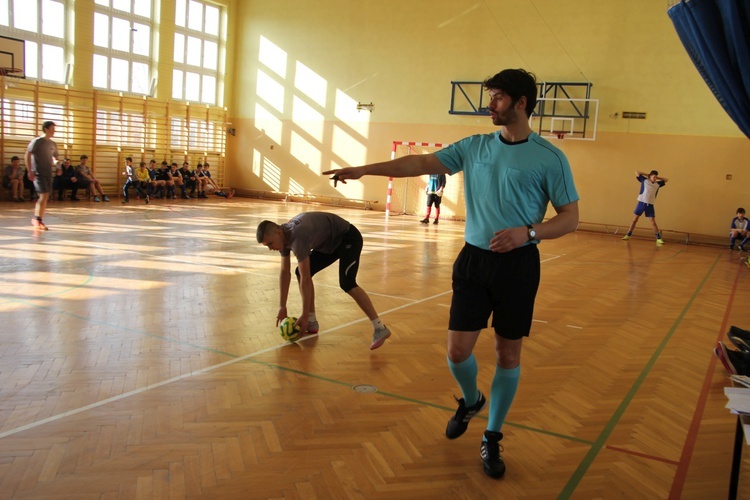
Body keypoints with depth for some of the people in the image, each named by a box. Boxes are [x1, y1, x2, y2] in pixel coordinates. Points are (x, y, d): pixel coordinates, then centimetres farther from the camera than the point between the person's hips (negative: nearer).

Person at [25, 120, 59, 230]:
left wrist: (55, 163, -1)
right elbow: (27, 155, -10)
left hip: (48, 173, 7)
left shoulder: (52, 144, 13)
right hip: (38, 173, -7)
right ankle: (37, 219, -7)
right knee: (43, 195, -14)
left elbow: (54, 157, 24)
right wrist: (30, 171, -17)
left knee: (45, 197, 6)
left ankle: (36, 219, 16)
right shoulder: (37, 141, -6)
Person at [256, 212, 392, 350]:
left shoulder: (297, 237, -34)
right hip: (329, 243, 10)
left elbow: (306, 279, -33)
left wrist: (304, 316, -28)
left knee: (346, 283, -25)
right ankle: (312, 323, 9)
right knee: (301, 273, 2)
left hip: (348, 238, -9)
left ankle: (379, 328, -21)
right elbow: (285, 272, 3)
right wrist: (282, 307, 3)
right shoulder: (282, 236, -7)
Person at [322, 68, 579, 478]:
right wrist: (365, 170, -2)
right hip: (473, 260, 3)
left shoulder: (549, 158, -5)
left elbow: (570, 218, -4)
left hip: (517, 265, -2)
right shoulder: (474, 146, 6)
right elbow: (421, 163, 4)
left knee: (507, 355, 7)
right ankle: (470, 401, 37)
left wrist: (527, 232, -21)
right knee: (457, 349, 2)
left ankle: (491, 439, 27)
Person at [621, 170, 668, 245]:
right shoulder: (644, 180, 2)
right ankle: (628, 235, 12)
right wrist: (647, 174, 7)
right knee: (635, 219, 4)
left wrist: (658, 178, 11)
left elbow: (666, 180, 22)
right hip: (641, 203, -1)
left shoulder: (658, 184, 9)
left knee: (653, 222, -2)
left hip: (650, 205, 1)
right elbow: (637, 173, 5)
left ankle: (659, 238, -2)